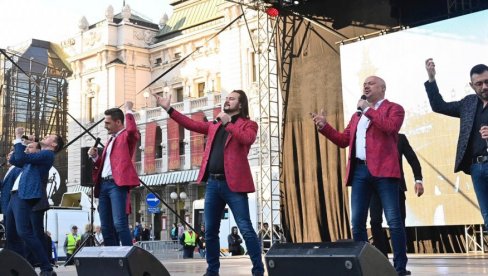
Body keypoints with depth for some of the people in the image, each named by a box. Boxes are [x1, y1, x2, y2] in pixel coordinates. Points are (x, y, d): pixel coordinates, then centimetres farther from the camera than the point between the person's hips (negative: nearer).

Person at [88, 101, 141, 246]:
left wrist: (128, 110, -11)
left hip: (117, 184, -9)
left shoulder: (127, 136, 1)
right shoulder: (111, 139, 27)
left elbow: (132, 130, -25)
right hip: (103, 184, 9)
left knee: (119, 223, -18)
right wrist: (95, 157, 11)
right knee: (106, 227, 7)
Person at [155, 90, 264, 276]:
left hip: (233, 183, -6)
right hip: (213, 183, 6)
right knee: (210, 231, 10)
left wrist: (228, 123, -14)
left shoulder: (248, 124, 2)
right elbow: (192, 124, 19)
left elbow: (247, 139, -19)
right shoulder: (215, 125, 21)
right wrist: (168, 109, 16)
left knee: (246, 229, -6)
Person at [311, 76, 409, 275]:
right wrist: (324, 126, 7)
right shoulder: (357, 115, 25)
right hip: (360, 171, 6)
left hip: (383, 170, -6)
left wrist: (368, 110, -8)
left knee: (394, 220, -4)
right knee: (357, 222, 4)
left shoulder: (394, 108, 6)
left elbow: (390, 127, -15)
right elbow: (344, 140, 20)